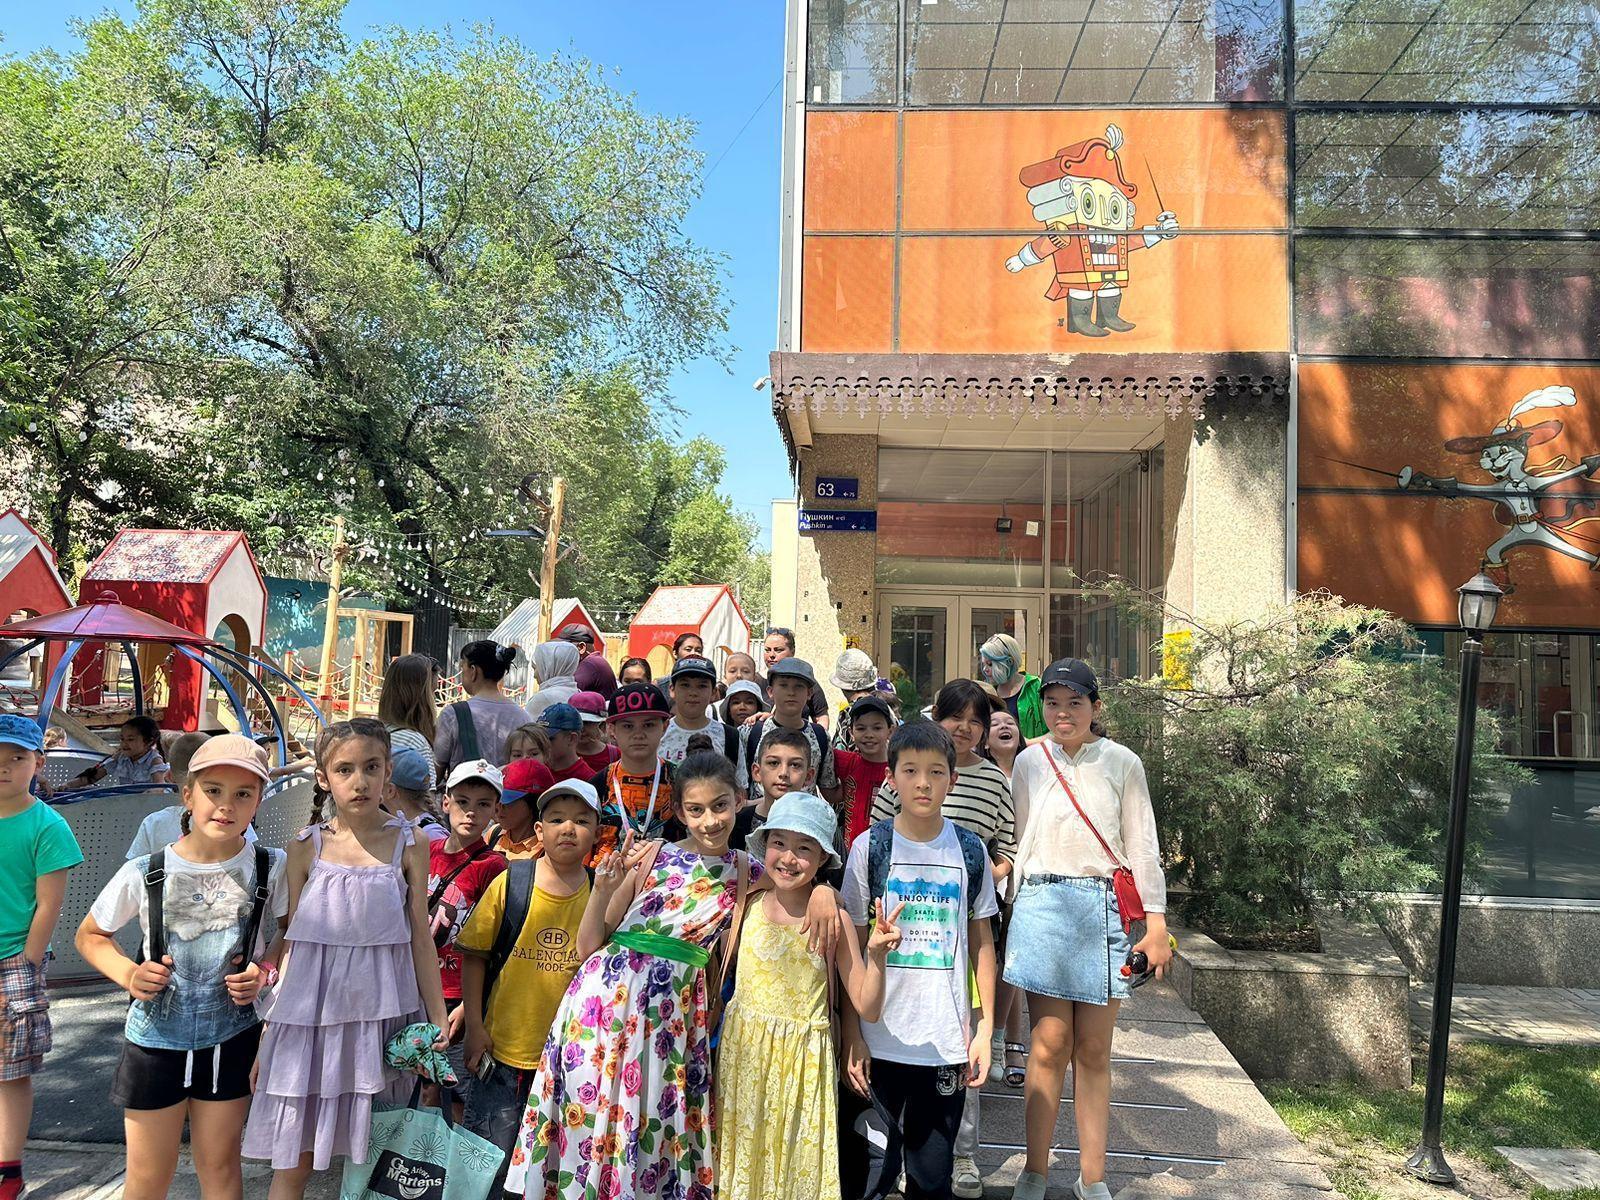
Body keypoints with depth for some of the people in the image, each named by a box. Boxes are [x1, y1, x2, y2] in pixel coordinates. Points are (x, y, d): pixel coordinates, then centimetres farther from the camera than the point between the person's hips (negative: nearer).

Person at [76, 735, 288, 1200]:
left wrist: (266, 971, -14)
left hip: (232, 1041, 1)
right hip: (155, 1040, 0)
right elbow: (90, 935, 4)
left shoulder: (271, 868, -11)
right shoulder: (145, 873, -12)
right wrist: (128, 975, -13)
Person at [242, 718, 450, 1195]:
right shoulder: (305, 848, 0)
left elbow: (420, 940, 1)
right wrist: (266, 1031, 5)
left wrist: (438, 1020, 1)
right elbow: (290, 942, 4)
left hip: (381, 1011, 0)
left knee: (375, 1155, 8)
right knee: (294, 1161, 8)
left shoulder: (409, 845, -2)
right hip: (311, 1011, 1)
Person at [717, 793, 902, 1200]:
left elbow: (868, 1009, -10)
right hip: (742, 1053, 3)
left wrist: (877, 954, -26)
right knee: (742, 1161, 13)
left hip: (802, 1060, -3)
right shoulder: (748, 906, -3)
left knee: (795, 1158, 8)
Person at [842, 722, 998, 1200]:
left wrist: (985, 1027, 3)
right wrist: (851, 1034, -5)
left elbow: (981, 941, 7)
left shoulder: (970, 850, 1)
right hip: (881, 1038, -1)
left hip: (948, 1040, 2)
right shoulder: (869, 847, -5)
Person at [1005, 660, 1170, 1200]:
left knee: (1094, 1050, 5)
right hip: (1043, 905, 0)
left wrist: (1156, 924, 1)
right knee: (1050, 1044, -1)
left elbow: (1142, 846, 4)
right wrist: (1014, 908, 11)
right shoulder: (1029, 762, 6)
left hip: (1104, 907, 0)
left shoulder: (1122, 763, 2)